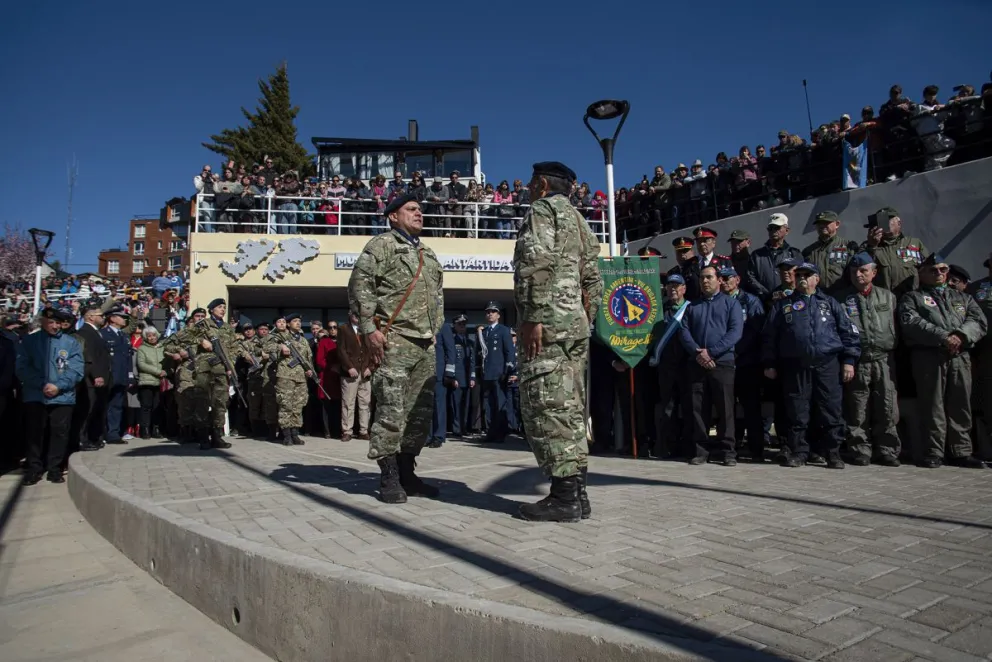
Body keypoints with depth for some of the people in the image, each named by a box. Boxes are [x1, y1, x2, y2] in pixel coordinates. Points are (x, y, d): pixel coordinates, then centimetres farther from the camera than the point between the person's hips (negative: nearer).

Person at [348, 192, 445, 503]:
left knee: (421, 411, 7)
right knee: (391, 411, -8)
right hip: (394, 340, -7)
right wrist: (369, 328, -15)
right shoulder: (382, 244, 1)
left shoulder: (428, 254, 24)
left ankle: (407, 473, 17)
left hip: (425, 343, 8)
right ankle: (388, 479, 2)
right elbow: (359, 285, -9)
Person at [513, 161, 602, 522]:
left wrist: (533, 318, -22)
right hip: (574, 324, 10)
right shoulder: (578, 219, 27)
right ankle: (576, 492, 11)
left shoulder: (542, 209, 0)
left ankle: (564, 496, -8)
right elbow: (592, 279, 24)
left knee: (546, 407, -9)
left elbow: (538, 263, -18)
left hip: (548, 324, -9)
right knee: (569, 408, 9)